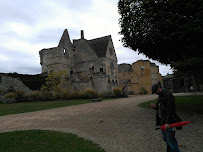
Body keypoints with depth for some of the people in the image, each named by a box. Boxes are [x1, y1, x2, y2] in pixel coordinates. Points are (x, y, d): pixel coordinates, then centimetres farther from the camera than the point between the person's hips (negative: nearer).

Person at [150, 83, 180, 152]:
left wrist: (168, 122, -25)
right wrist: (155, 106, 0)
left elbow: (170, 110, -22)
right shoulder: (160, 96, 15)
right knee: (165, 139, 19)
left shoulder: (168, 95, -15)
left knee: (171, 140, -3)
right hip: (162, 121, 9)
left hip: (167, 123, -9)